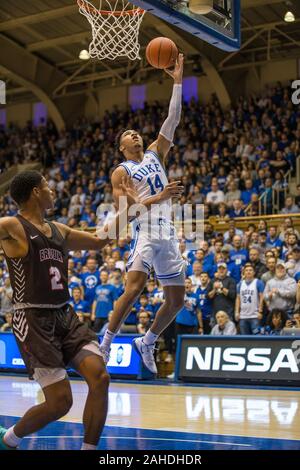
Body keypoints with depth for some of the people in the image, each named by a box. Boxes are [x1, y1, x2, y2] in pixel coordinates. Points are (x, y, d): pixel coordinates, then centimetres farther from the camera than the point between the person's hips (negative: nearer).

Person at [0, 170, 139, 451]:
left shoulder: (59, 231, 16)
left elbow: (99, 241, 28)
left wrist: (128, 208, 25)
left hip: (66, 318, 7)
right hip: (34, 322, -7)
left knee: (100, 378, -10)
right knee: (60, 402, -9)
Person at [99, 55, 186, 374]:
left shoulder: (155, 153, 18)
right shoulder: (121, 172, 2)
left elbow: (172, 121, 9)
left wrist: (177, 82, 2)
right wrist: (158, 198, -19)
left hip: (167, 234, 6)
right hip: (145, 231, -6)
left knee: (176, 300, 8)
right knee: (134, 287, -23)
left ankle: (146, 343, 25)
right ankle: (105, 344, -12)